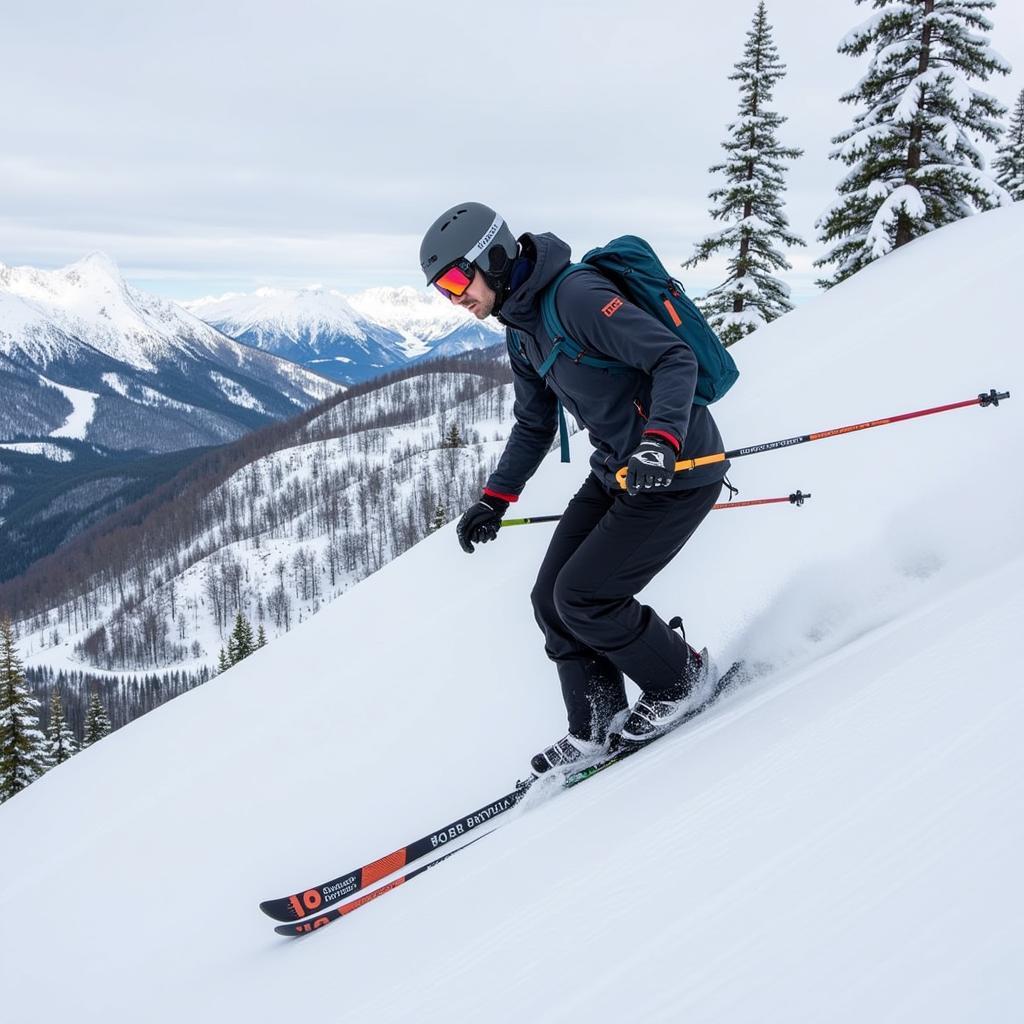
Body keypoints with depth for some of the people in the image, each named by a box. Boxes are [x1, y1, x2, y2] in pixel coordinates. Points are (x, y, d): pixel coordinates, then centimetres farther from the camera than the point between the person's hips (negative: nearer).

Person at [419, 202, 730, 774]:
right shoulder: (522, 329, 9)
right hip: (617, 473, 10)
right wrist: (495, 501, 17)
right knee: (552, 599, 7)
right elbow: (534, 426, 21)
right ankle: (597, 729, 19)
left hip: (677, 470, -9)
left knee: (582, 598, -9)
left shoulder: (577, 295, -21)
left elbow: (675, 357, -25)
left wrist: (661, 439, -39)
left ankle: (682, 678, 14)